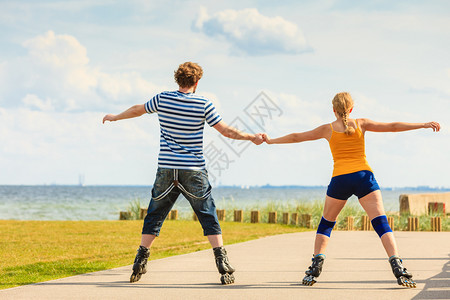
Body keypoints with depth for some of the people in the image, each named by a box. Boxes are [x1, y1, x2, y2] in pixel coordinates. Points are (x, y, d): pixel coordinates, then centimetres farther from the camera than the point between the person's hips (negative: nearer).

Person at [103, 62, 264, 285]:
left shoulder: (162, 99, 3)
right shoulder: (203, 104, -4)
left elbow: (138, 110, 20)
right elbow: (226, 131, -2)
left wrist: (115, 117, 38)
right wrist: (252, 138, 11)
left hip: (166, 170, 2)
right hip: (194, 171, -2)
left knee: (154, 216, 13)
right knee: (209, 218, 4)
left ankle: (140, 263, 10)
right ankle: (223, 265, -4)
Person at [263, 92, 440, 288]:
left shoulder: (327, 130, 12)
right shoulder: (361, 124, 10)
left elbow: (296, 137, 21)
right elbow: (392, 127, 8)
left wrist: (271, 141, 34)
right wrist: (423, 125, 11)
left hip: (340, 179, 1)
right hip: (364, 176, -1)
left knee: (326, 224, 17)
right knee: (381, 223, -6)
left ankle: (315, 268, 6)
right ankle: (398, 268, -20)